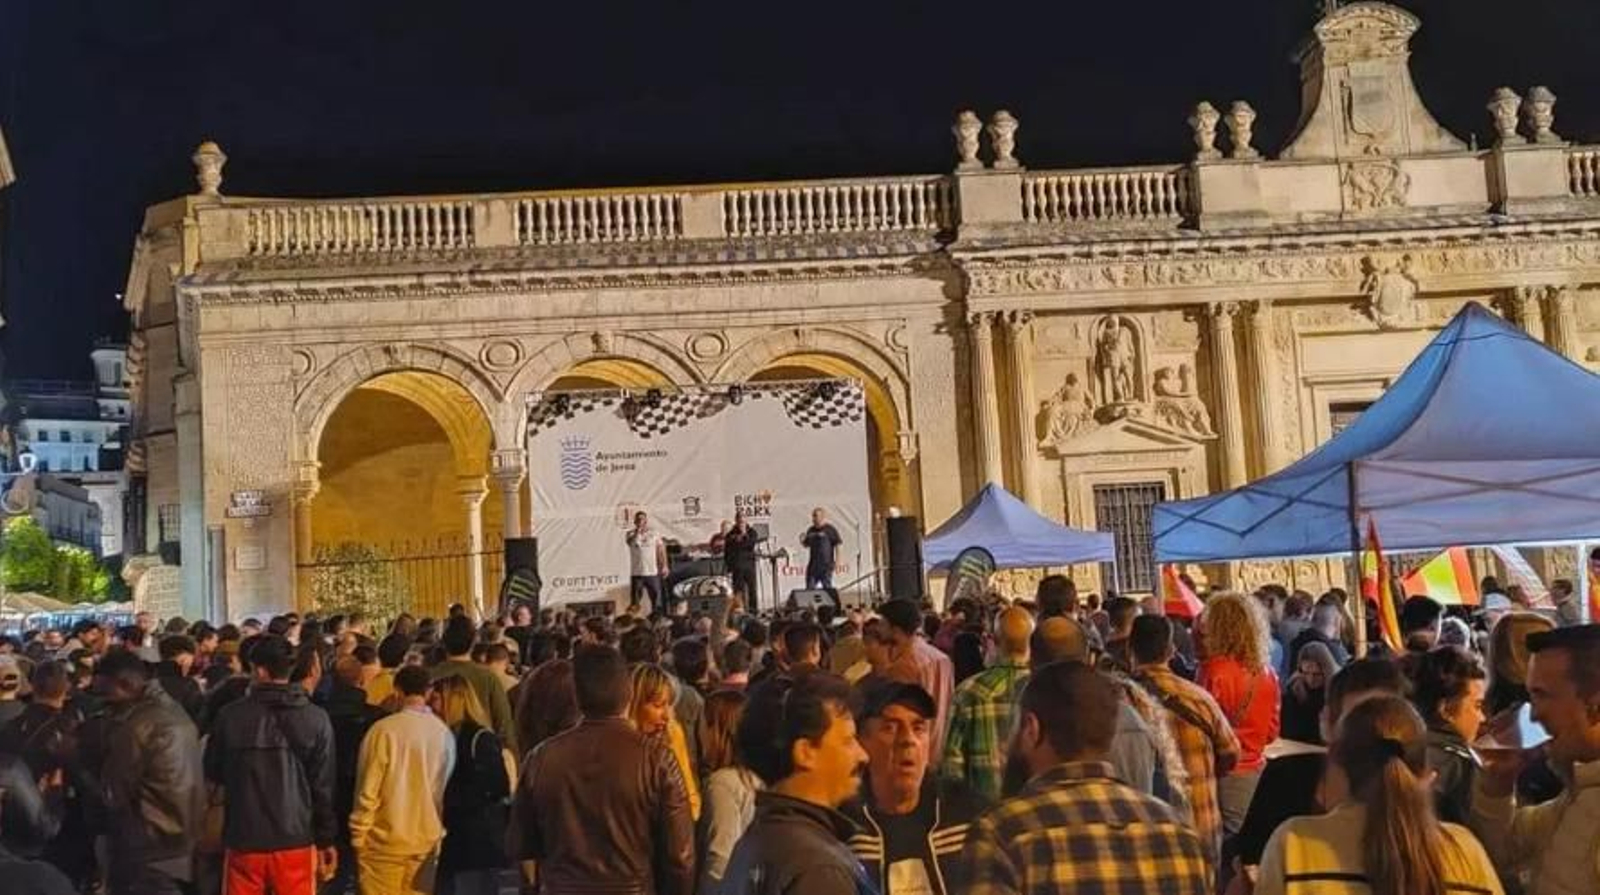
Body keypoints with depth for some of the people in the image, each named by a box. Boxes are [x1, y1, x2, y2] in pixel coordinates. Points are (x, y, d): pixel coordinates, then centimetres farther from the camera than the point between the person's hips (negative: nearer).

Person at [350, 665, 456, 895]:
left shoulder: (384, 730, -13)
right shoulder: (445, 733, -2)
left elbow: (367, 791, -11)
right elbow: (448, 788, 5)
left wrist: (358, 837, 0)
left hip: (385, 841, -3)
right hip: (427, 843, 3)